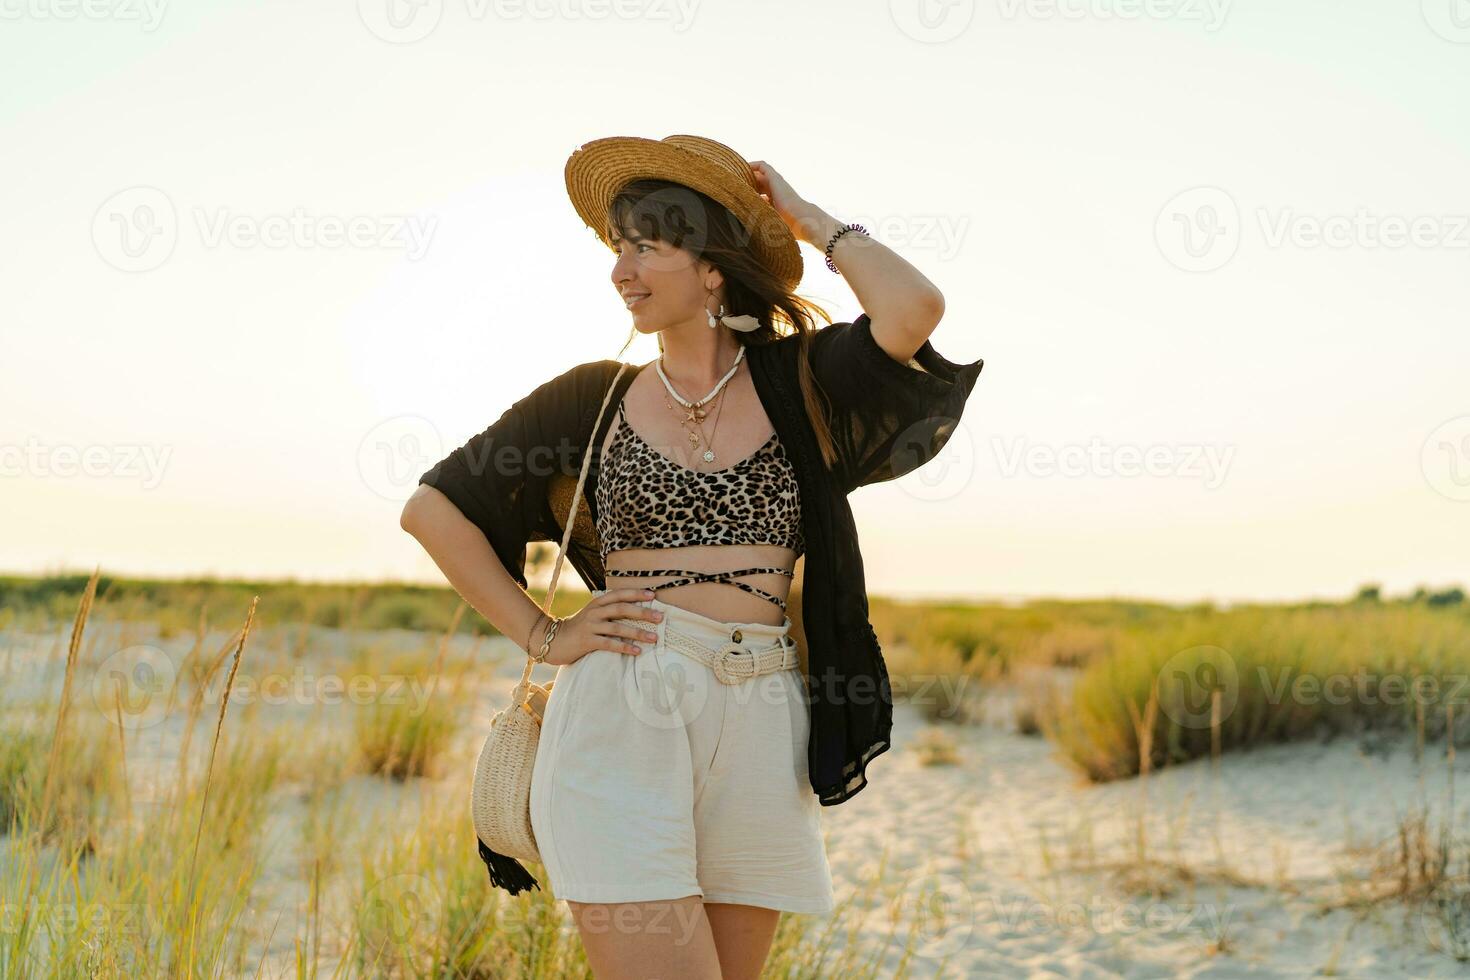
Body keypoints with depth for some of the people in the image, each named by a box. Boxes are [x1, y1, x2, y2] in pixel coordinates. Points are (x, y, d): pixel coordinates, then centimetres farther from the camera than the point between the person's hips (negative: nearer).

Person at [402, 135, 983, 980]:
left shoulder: (795, 386, 6)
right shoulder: (595, 399, 7)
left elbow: (914, 310, -14)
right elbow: (434, 507, 11)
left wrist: (810, 219, 2)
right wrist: (544, 635, 3)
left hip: (760, 734, 2)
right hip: (622, 719, -1)